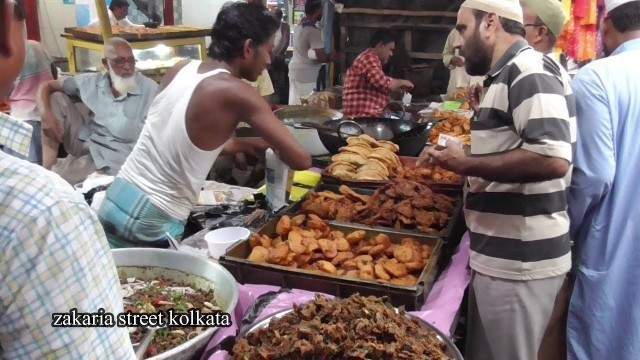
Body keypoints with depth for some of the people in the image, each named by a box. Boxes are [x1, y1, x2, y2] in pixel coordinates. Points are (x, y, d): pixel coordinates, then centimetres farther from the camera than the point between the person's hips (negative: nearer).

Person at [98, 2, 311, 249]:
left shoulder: (181, 69, 3)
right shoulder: (236, 93, -17)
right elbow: (300, 160, -16)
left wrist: (243, 144, 15)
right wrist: (274, 144, 6)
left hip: (116, 201, 7)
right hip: (150, 223, -7)